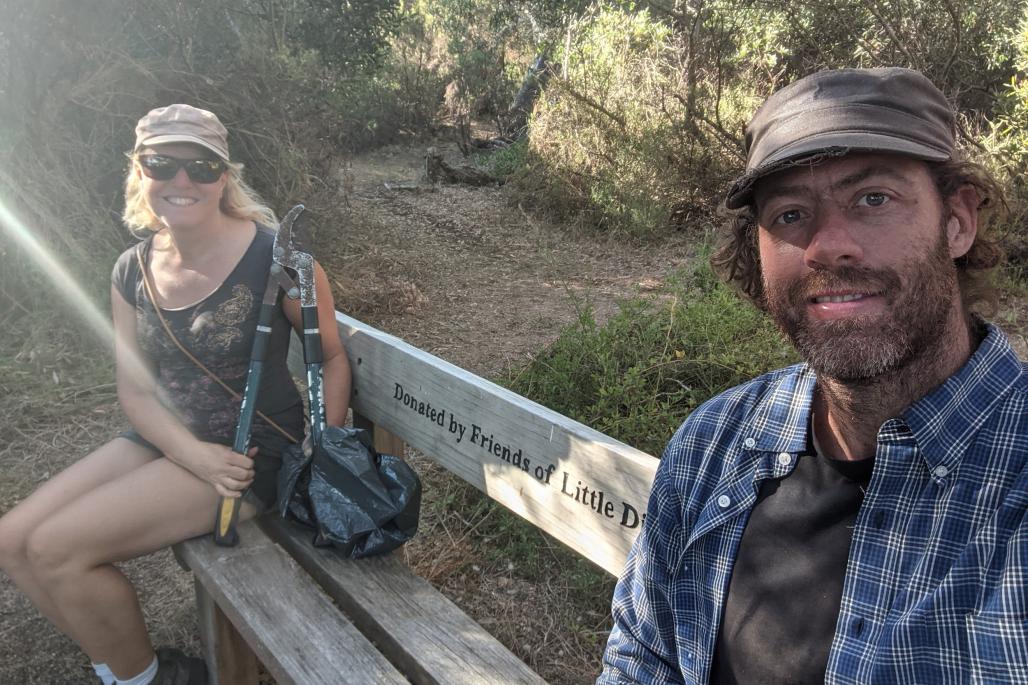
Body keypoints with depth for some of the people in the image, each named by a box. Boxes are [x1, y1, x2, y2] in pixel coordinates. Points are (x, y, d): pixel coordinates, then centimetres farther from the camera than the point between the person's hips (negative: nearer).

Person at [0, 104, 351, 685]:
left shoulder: (275, 257, -17)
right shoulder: (133, 273, 1)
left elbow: (332, 357, -8)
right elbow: (135, 389, 1)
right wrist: (194, 455, -17)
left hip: (251, 453, -7)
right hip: (166, 440, 7)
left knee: (57, 549, -14)